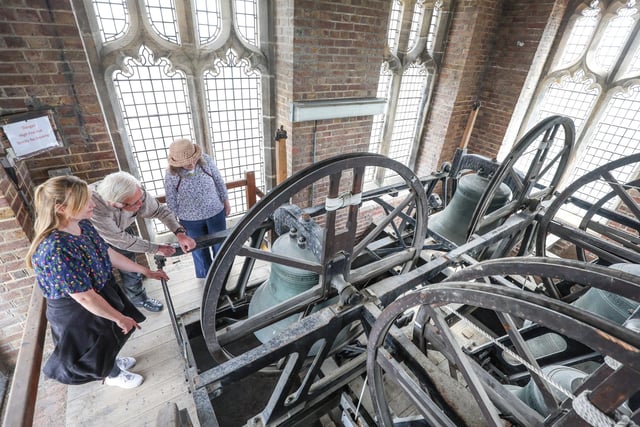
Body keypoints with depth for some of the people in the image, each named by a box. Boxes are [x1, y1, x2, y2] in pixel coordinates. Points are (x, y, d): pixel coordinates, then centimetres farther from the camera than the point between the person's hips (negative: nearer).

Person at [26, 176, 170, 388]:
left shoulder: (82, 225, -12)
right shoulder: (55, 250, -37)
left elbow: (109, 254, 1)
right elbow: (85, 297, -30)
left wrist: (146, 271, 5)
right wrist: (120, 318, -18)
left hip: (103, 291, 7)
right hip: (77, 312, -7)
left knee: (112, 336, 30)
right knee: (99, 344, 22)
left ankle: (112, 361, 61)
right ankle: (112, 375, 52)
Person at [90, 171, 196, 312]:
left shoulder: (137, 193, -34)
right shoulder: (94, 210, -45)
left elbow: (161, 210, -19)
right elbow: (121, 240, -33)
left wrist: (180, 233, -32)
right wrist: (156, 249, -25)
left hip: (121, 229, 4)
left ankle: (139, 298, 33)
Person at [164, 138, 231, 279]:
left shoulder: (206, 160, -17)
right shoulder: (171, 174, -18)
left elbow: (219, 181, -3)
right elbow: (171, 201, -7)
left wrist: (226, 201, 4)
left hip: (215, 212, 1)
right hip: (190, 219, -1)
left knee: (220, 244, 19)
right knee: (199, 249, 19)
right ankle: (205, 276, 44)